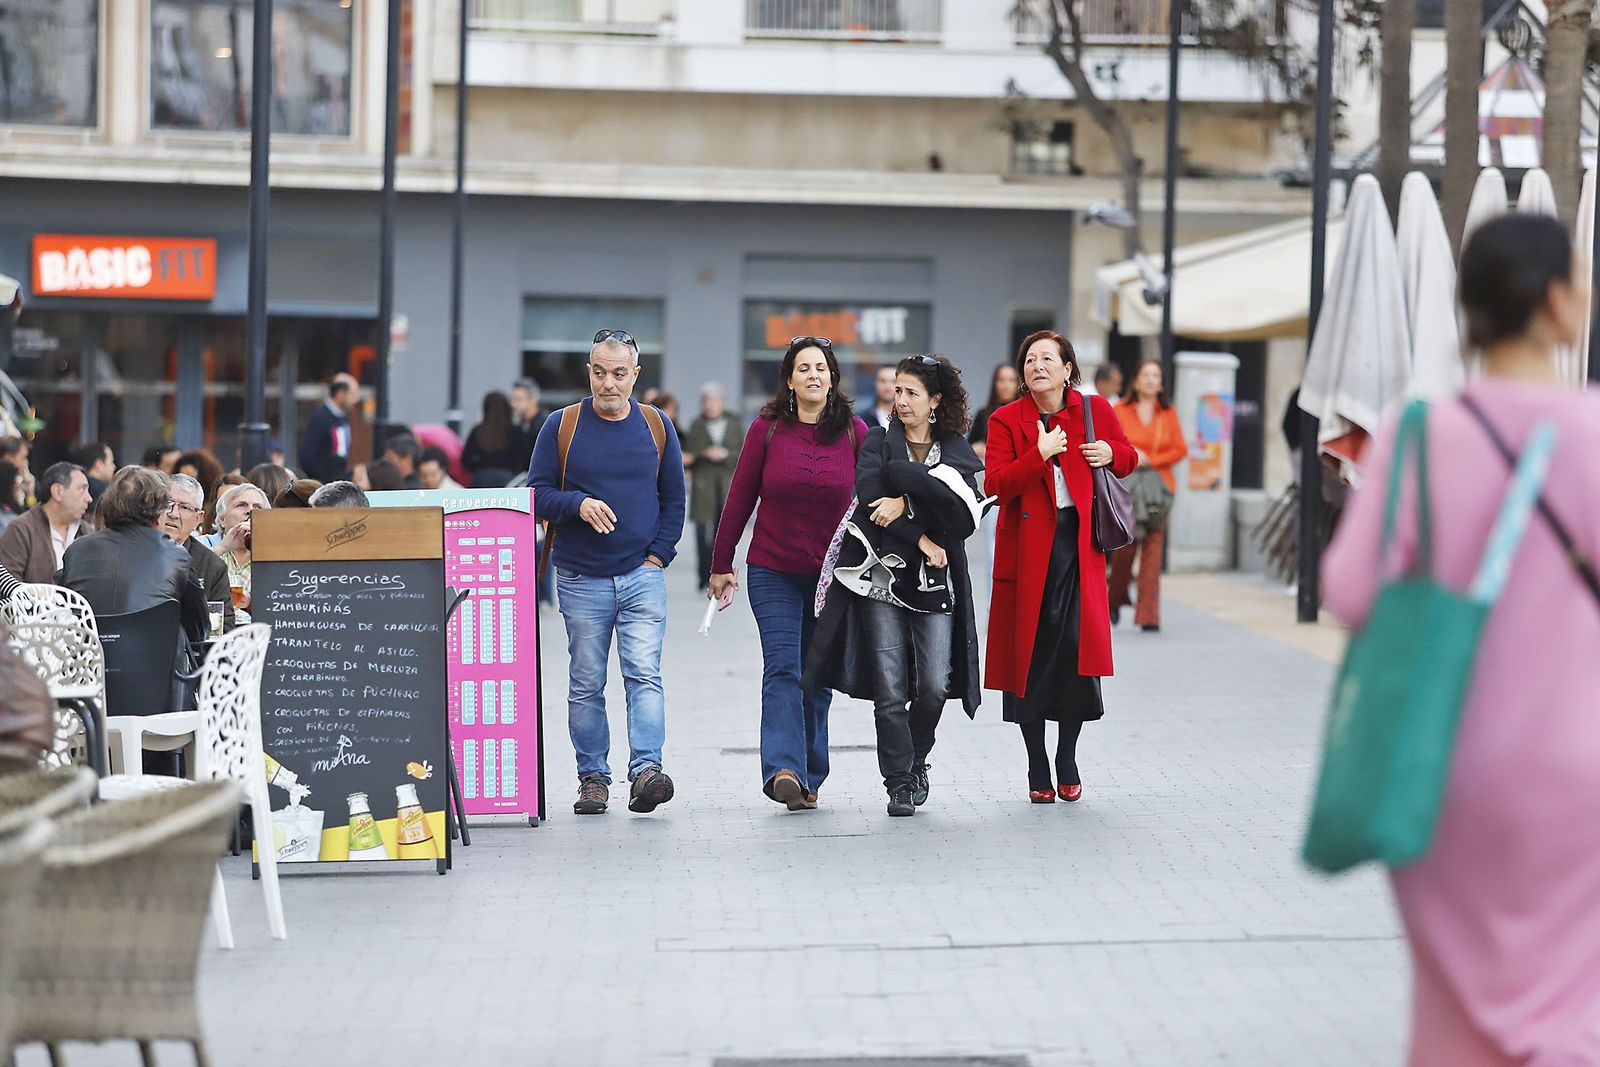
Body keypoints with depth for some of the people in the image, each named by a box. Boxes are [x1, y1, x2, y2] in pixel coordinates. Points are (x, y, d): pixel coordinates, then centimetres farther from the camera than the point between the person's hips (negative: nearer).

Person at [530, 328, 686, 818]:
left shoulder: (656, 427, 7)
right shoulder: (561, 427, 2)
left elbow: (673, 499, 12)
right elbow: (537, 494, 2)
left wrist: (658, 554, 1)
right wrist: (578, 503, -17)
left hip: (642, 576, 0)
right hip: (580, 580, 0)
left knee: (644, 675, -12)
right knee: (586, 684, 4)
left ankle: (646, 770, -19)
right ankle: (592, 777, 11)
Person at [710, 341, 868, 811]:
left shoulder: (855, 433, 0)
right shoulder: (767, 430, -2)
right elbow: (740, 499, 3)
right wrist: (721, 564, 5)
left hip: (832, 576, 2)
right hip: (773, 573, -2)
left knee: (818, 678, 7)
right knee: (782, 668, -14)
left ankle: (808, 779, 15)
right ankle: (784, 770, -27)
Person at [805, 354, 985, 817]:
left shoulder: (957, 453, 10)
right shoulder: (879, 443, 8)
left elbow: (963, 516, -6)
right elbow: (868, 501, -8)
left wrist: (907, 503, -15)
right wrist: (920, 539, -12)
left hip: (936, 582, 1)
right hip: (881, 575, -1)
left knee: (935, 685, -6)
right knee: (890, 689, -7)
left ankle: (915, 761, 20)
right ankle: (900, 782, 2)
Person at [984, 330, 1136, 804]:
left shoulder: (1094, 410, 5)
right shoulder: (1006, 420, 1)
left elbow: (1128, 458, 19)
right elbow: (994, 483, -10)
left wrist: (1111, 454, -3)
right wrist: (1040, 454, -22)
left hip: (1079, 543, 1)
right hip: (1027, 547, -1)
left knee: (1077, 645, -5)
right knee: (1030, 650, 0)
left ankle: (1067, 761, 12)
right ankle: (1037, 769, 11)